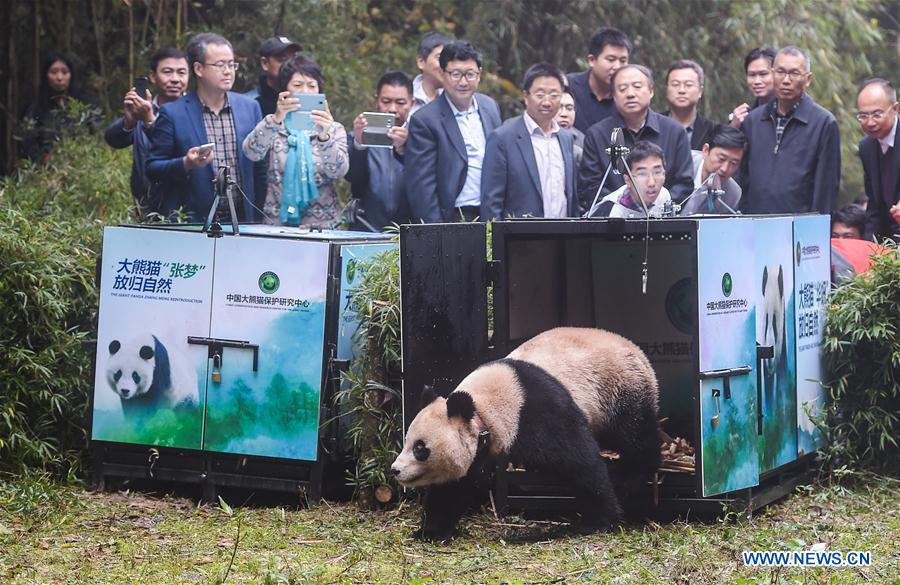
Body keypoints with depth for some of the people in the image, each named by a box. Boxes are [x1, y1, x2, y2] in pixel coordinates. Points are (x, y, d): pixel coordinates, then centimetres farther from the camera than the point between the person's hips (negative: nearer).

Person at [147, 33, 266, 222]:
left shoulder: (250, 108, 9)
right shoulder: (172, 114, -2)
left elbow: (260, 170, 12)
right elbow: (152, 169, 0)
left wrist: (260, 220, 7)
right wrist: (186, 164, -18)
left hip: (242, 220, 3)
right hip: (191, 221, -3)